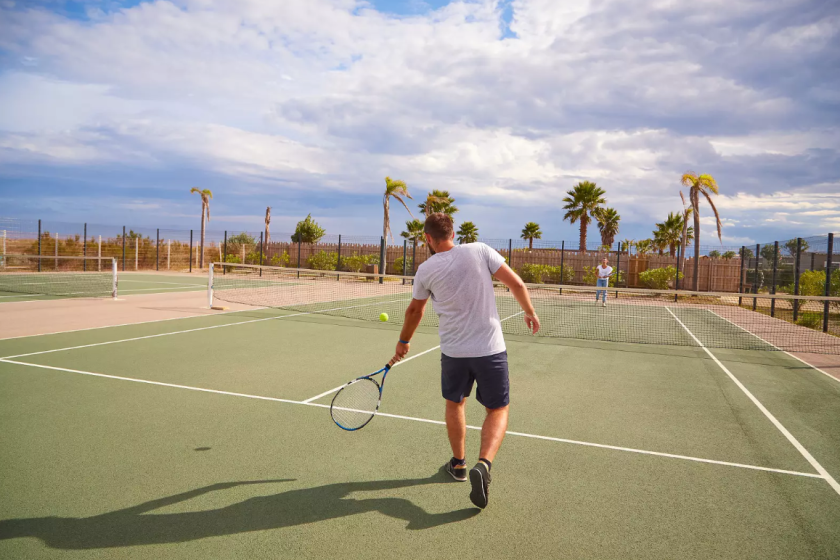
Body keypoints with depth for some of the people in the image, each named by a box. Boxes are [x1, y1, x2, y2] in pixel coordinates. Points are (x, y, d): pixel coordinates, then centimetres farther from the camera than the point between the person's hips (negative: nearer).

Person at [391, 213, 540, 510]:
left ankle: (458, 463, 37)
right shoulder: (480, 251, -5)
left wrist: (404, 341, 29)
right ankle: (484, 464, -10)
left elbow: (415, 310, 13)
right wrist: (530, 312, 12)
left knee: (454, 403, 25)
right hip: (491, 348, -1)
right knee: (498, 410, 13)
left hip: (453, 350, 1)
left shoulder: (426, 270, -2)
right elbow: (515, 283, -6)